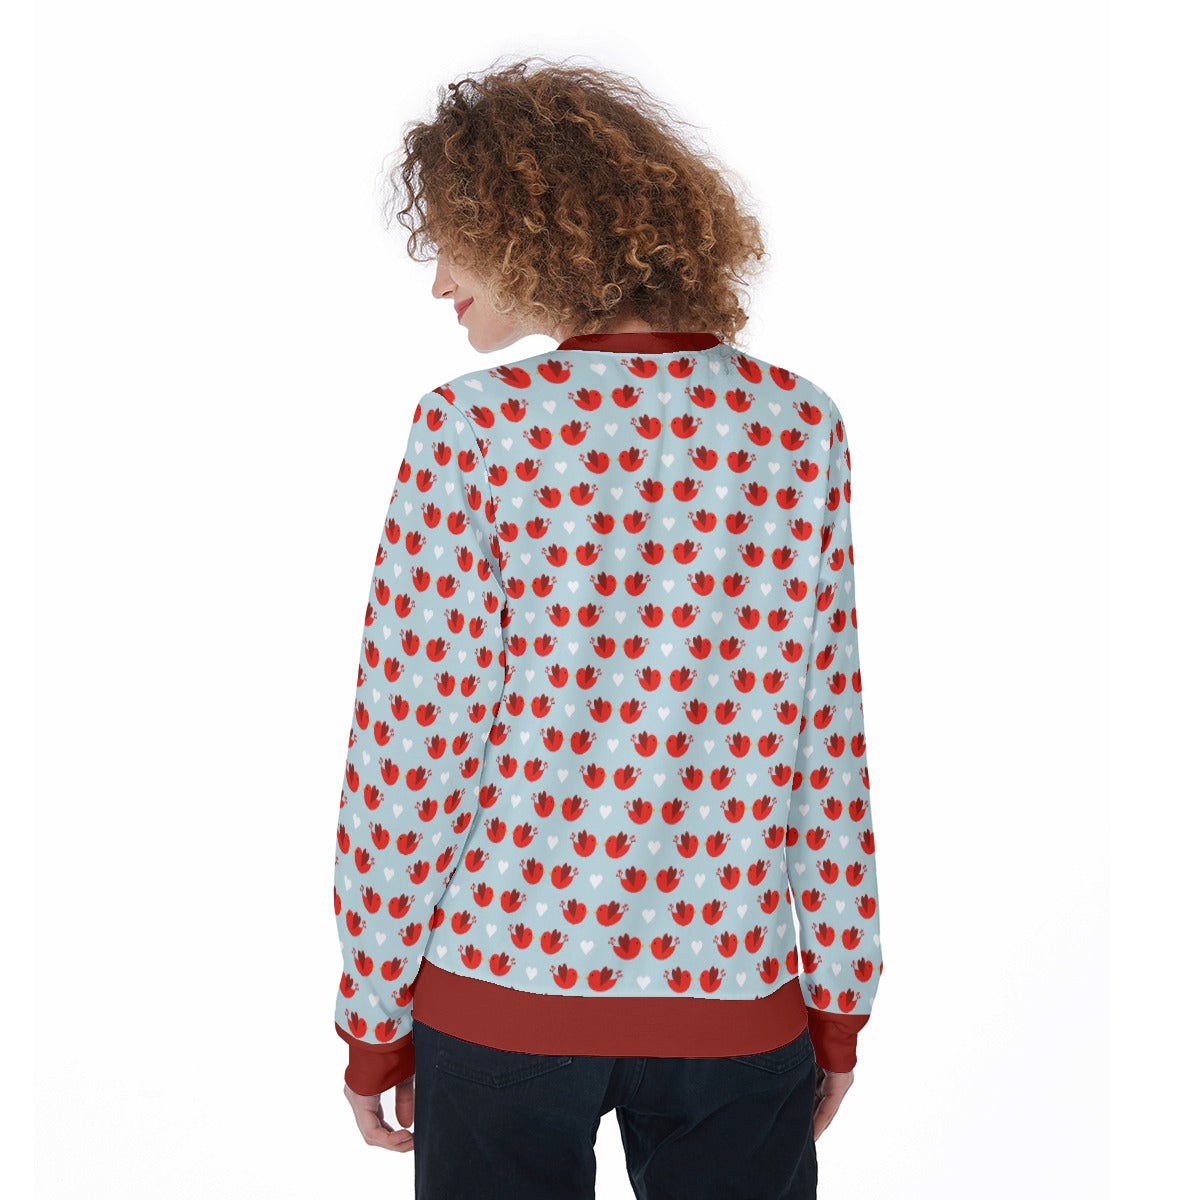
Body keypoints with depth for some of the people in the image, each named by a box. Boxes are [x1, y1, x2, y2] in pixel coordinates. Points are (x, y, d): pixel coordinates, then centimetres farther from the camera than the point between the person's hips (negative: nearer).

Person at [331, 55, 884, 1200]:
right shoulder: (800, 426, -3)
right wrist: (840, 1000, 9)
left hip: (506, 983, -2)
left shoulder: (474, 431, -12)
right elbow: (829, 738, 0)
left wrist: (374, 1021, 1)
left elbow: (411, 749, -10)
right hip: (740, 993, 2)